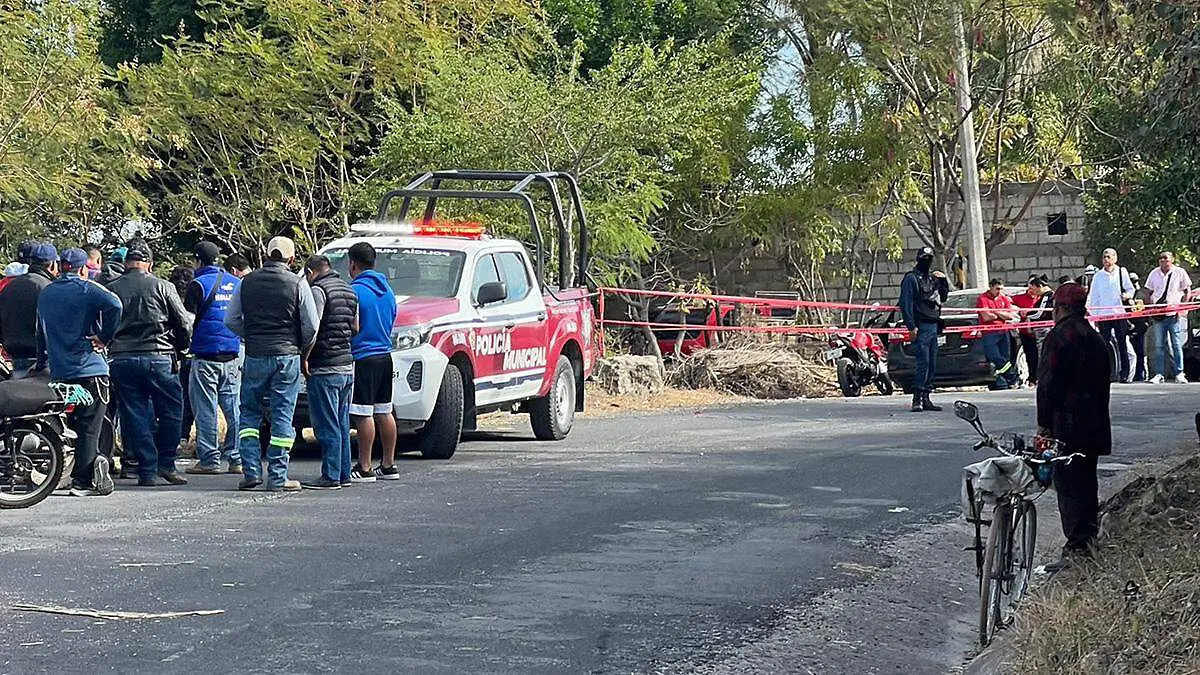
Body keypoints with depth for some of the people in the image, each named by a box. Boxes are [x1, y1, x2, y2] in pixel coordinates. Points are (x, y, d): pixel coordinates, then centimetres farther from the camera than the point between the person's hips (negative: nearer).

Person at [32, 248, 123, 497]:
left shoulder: (45, 294, 15)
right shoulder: (86, 289, -5)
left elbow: (41, 332, 23)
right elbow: (114, 305, -23)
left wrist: (41, 362, 33)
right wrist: (105, 337, -13)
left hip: (59, 372, 6)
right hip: (90, 368, -6)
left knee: (76, 424, 16)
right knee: (89, 427, -5)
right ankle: (84, 481, -7)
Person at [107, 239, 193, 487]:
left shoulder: (111, 289, 4)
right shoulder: (162, 287, -3)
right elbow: (184, 325, -1)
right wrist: (178, 349, 15)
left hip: (121, 361, 3)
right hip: (158, 358, -3)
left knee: (135, 416, 6)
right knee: (171, 410, 10)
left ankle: (147, 471, 6)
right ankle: (166, 463, 6)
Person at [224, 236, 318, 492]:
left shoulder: (247, 282, 4)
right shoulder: (298, 284, -4)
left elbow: (230, 320, 6)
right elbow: (311, 325, -3)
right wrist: (300, 347, 14)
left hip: (255, 356, 2)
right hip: (287, 356, -2)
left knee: (249, 413, 13)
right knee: (282, 416, 1)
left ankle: (251, 470, 4)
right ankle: (277, 477, 0)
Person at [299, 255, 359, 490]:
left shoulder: (318, 290, -10)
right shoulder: (348, 290, 16)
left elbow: (312, 328, -17)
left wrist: (304, 358, -11)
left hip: (325, 368, -8)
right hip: (347, 366, 8)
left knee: (327, 426, -6)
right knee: (342, 425, 13)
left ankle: (330, 477, -5)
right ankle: (344, 474, 16)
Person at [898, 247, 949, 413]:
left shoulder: (933, 278, 19)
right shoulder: (911, 278, -4)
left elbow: (943, 297, 30)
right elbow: (906, 303, -10)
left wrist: (944, 281, 12)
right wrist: (912, 326, -17)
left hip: (934, 326, 8)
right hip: (921, 327, -8)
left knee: (932, 365, 8)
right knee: (923, 362, -15)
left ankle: (925, 398, 12)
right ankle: (917, 399, -15)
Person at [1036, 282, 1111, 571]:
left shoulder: (1059, 336, -11)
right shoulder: (1096, 338, 16)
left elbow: (1048, 384, -15)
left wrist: (1044, 424, -9)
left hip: (1067, 427, -9)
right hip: (1096, 426, 9)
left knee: (1069, 486, -8)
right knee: (1087, 484, 15)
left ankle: (1077, 550, -12)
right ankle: (1089, 542, 21)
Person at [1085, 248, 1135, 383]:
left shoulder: (1122, 272, 6)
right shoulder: (1098, 276, 9)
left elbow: (1130, 288, 13)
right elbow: (1093, 296, 11)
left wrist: (1128, 295, -9)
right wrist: (1092, 313, 5)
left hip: (1119, 313, -1)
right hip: (1103, 314, 1)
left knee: (1122, 344, 0)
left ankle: (1125, 374, 2)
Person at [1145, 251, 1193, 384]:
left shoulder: (1179, 273, 1)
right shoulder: (1154, 273, 10)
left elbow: (1187, 291, 4)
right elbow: (1149, 292, 16)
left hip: (1175, 314, -3)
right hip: (1158, 314, 3)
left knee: (1177, 345, -1)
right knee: (1159, 345, 2)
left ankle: (1179, 374, 4)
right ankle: (1159, 374, 5)